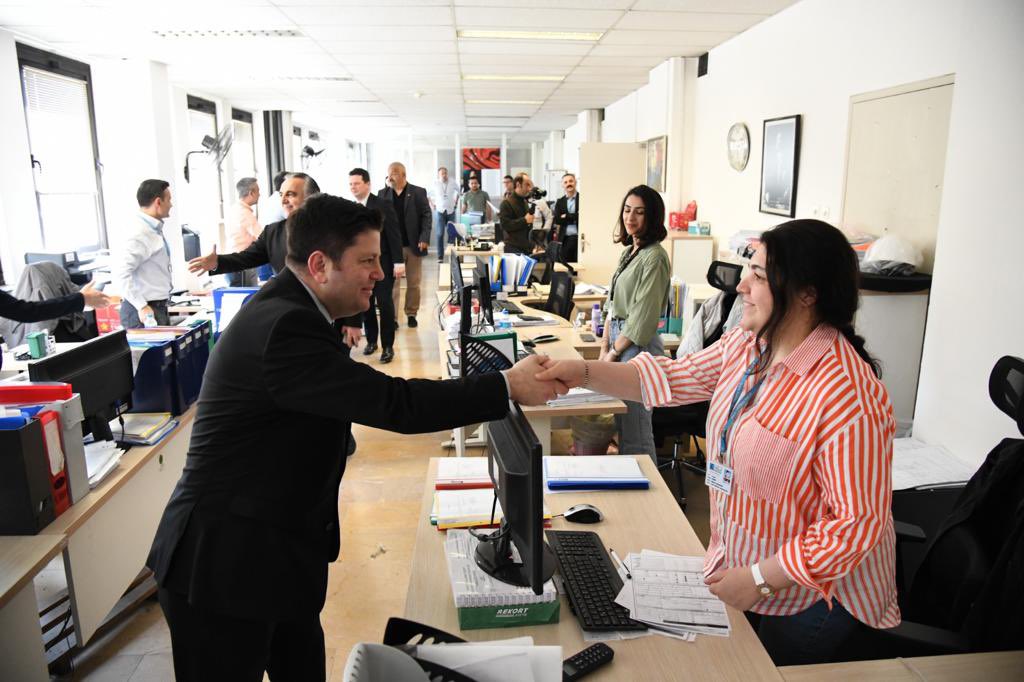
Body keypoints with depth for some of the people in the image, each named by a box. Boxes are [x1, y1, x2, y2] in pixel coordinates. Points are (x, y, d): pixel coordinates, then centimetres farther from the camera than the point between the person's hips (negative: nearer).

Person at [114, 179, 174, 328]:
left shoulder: (154, 230, 12)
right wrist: (142, 307, -25)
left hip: (158, 308, 9)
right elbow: (121, 272, -25)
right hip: (145, 312, -9)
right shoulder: (141, 234, -17)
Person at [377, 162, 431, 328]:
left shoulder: (418, 192, 0)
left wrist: (424, 238, -12)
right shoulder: (383, 194, 6)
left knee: (413, 283, 7)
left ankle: (411, 314, 20)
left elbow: (426, 216, -2)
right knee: (392, 282, 2)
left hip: (414, 245, -1)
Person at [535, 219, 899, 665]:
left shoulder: (848, 397, -32)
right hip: (736, 564, 7)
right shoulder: (747, 344, -6)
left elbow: (858, 523, -28)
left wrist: (761, 579, -24)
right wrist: (584, 373, -14)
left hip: (809, 596, -7)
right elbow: (675, 379, -1)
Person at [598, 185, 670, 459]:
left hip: (638, 346, -9)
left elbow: (643, 318, -16)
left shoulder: (654, 257, -14)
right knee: (621, 424, 15)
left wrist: (614, 352, -9)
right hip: (619, 341, 9)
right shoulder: (629, 251, 13)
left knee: (635, 431, -3)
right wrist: (605, 346, 8)